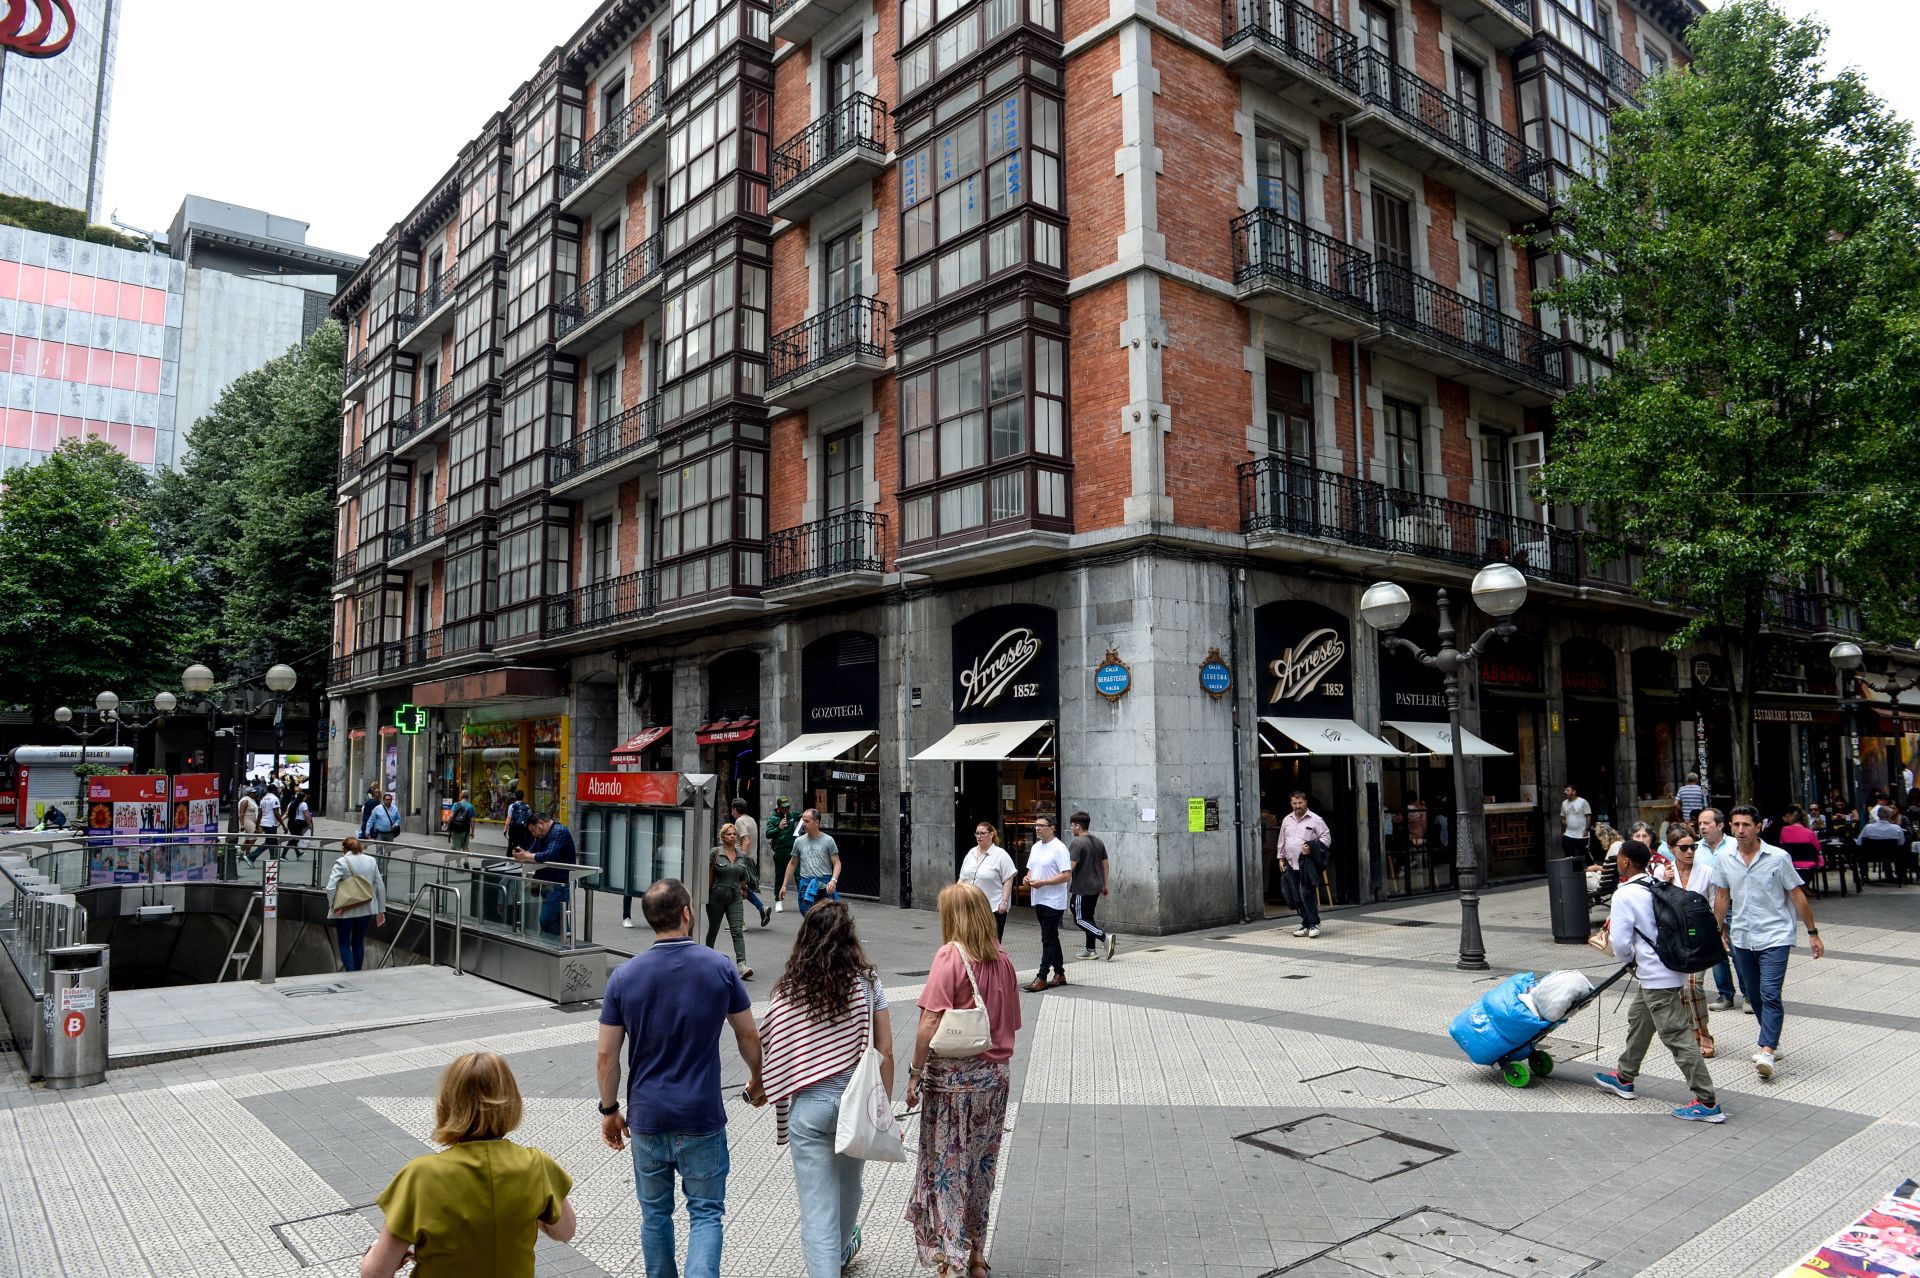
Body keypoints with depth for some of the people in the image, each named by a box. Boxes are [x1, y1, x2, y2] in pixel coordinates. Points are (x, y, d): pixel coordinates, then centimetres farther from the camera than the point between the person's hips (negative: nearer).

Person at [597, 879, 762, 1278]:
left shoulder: (624, 976, -7)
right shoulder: (720, 967, -9)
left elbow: (606, 1056, -4)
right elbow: (749, 1035, 0)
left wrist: (609, 1110, 10)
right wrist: (757, 1078, 18)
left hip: (647, 1117, 2)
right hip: (702, 1117, -2)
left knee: (655, 1213, 19)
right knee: (705, 1213, 9)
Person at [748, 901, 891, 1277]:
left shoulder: (789, 991, -7)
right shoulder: (867, 981, -5)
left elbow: (772, 1049, -2)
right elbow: (885, 1051, -4)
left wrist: (758, 1090, 18)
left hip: (810, 1105, -3)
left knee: (817, 1207, 4)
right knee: (848, 1186, 28)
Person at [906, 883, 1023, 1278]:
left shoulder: (950, 956, -15)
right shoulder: (1002, 960, 2)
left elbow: (929, 1025, -19)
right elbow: (1012, 1023, 8)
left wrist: (915, 1073, -11)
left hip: (952, 1075, -5)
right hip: (996, 1075, 6)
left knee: (946, 1167, 7)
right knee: (982, 1167, 17)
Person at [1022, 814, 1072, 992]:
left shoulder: (1059, 848, -13)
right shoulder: (1036, 847, 12)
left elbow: (1067, 876, -18)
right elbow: (1031, 869, 23)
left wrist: (1042, 882, -21)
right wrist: (1028, 878, -1)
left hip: (1053, 902, -8)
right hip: (1039, 900, 8)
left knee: (1048, 939, -6)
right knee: (1051, 938, 15)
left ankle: (1042, 977, -5)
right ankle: (1059, 974, 23)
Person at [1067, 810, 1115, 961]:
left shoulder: (1077, 844, -15)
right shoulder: (1098, 842, 11)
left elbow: (1070, 866, -20)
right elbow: (1105, 864, 14)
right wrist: (1105, 885, 20)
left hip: (1082, 889, -8)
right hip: (1096, 887, 9)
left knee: (1080, 919, -3)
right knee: (1088, 917, 16)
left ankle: (1105, 937, -17)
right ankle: (1090, 949, 17)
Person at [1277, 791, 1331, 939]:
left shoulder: (1315, 819, -1)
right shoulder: (1287, 820, 16)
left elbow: (1326, 838, -2)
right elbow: (1282, 841, 23)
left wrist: (1312, 848, -14)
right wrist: (1281, 858, 19)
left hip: (1308, 864, -5)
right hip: (1291, 864, 5)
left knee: (1307, 893, -14)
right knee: (1298, 896, 6)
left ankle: (1314, 924, -5)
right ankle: (1306, 925, 14)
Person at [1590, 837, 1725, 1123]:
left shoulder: (1625, 895, -18)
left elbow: (1620, 943, -18)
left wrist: (1629, 959, 4)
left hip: (1654, 976, -10)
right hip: (1671, 968, 10)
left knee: (1678, 1037, -4)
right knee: (1638, 1021, 22)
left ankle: (1707, 1102, 0)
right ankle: (1624, 1078, 36)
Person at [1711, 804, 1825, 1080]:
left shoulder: (1778, 858, -8)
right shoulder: (1723, 861, 1)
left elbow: (1798, 896, -1)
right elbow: (1721, 898, 12)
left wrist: (1813, 933, 1)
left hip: (1774, 937, -4)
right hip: (1741, 938, 4)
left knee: (1770, 994, -14)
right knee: (1753, 995, 15)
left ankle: (1766, 1051, -15)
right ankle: (1771, 1037, 35)